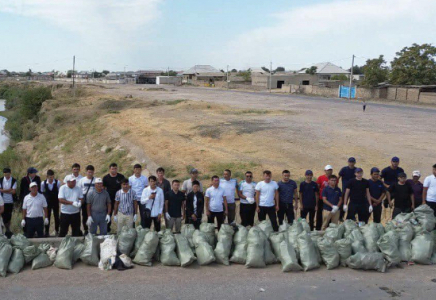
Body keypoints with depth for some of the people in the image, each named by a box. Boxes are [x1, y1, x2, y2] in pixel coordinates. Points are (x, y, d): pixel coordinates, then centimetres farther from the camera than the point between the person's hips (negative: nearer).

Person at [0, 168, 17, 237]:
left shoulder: (14, 181, -3)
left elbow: (13, 191, -9)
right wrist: (9, 190, -12)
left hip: (10, 201, -1)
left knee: (9, 216, 5)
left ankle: (8, 230, 18)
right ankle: (8, 230, 11)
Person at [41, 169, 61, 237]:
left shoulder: (57, 182, -13)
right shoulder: (43, 183, -10)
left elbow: (59, 192, -1)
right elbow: (42, 192, 5)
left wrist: (59, 199, -1)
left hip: (56, 202, 0)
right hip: (47, 202, 0)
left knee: (56, 216, 7)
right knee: (47, 216, 4)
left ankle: (57, 231, 21)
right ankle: (47, 231, 14)